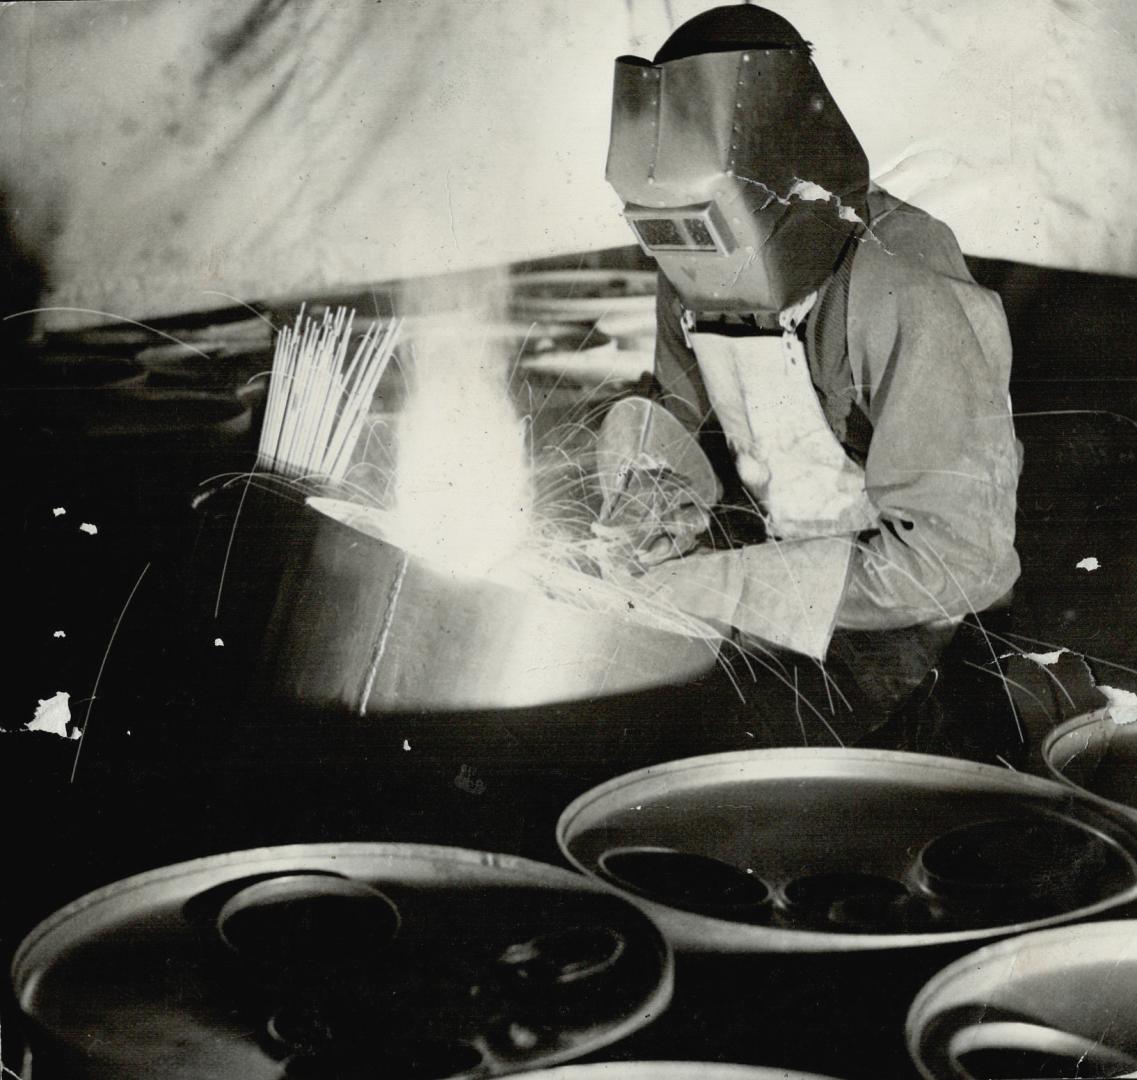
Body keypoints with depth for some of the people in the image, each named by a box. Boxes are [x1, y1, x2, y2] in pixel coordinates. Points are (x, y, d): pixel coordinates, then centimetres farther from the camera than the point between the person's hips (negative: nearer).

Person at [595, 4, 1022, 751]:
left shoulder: (910, 301, -28)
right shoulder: (700, 279, -6)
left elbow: (953, 557, -30)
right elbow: (674, 403, 13)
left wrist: (727, 585, -32)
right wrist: (647, 480, -12)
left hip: (891, 606, -7)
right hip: (771, 543, 7)